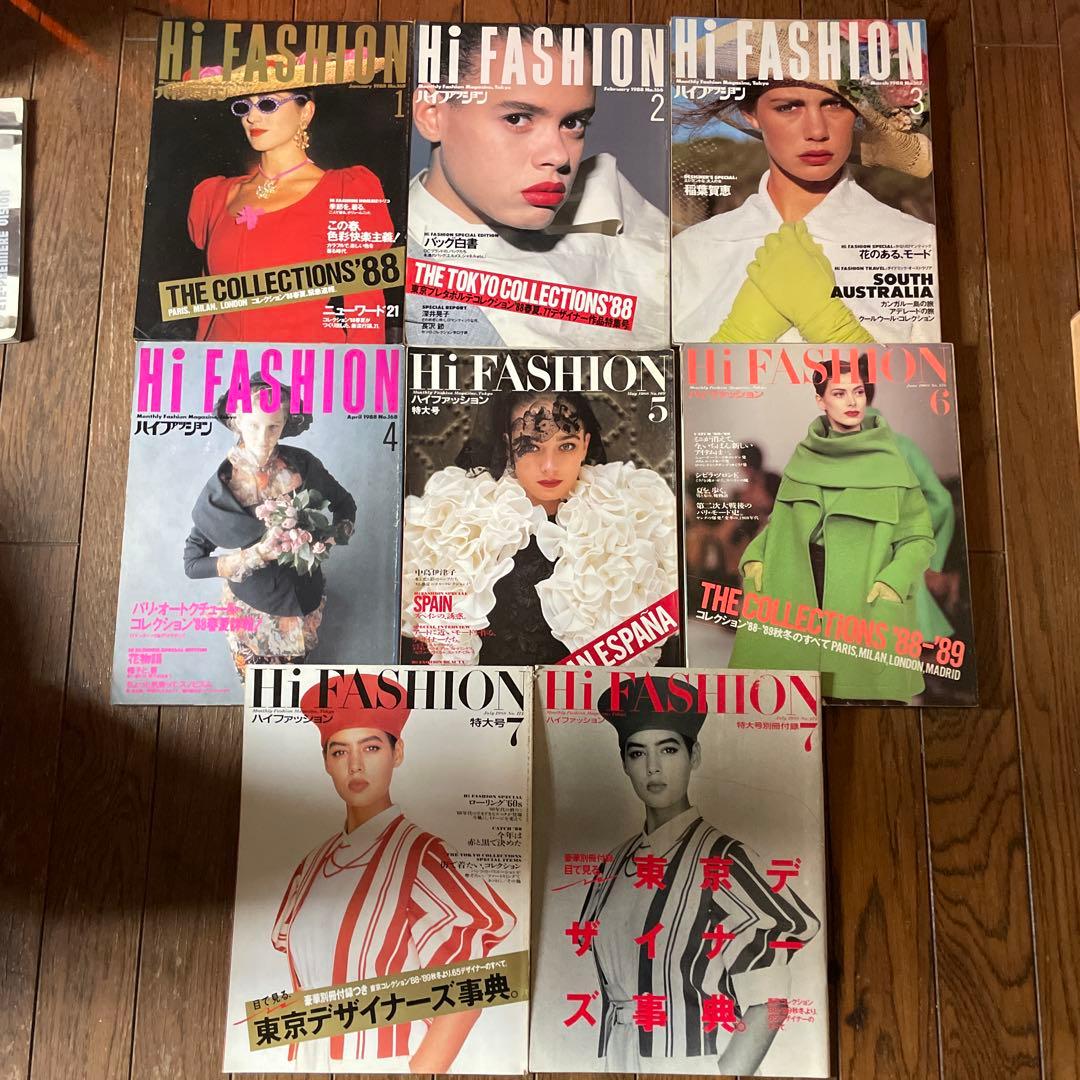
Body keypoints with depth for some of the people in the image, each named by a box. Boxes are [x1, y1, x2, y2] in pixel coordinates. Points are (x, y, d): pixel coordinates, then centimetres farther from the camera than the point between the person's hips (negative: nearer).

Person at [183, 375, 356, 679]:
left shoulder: (302, 465, -14)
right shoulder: (222, 486, -19)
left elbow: (344, 504, 2)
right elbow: (192, 563, -15)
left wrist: (330, 538, -18)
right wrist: (257, 555, -27)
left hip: (304, 596, 2)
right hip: (251, 607, -2)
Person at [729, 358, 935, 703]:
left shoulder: (889, 462, 0)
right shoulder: (804, 457, 10)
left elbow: (919, 537, 1)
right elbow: (781, 519, 17)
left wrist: (894, 580, -17)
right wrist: (754, 555, -1)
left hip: (864, 601, -2)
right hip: (798, 594, 2)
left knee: (864, 691, -7)